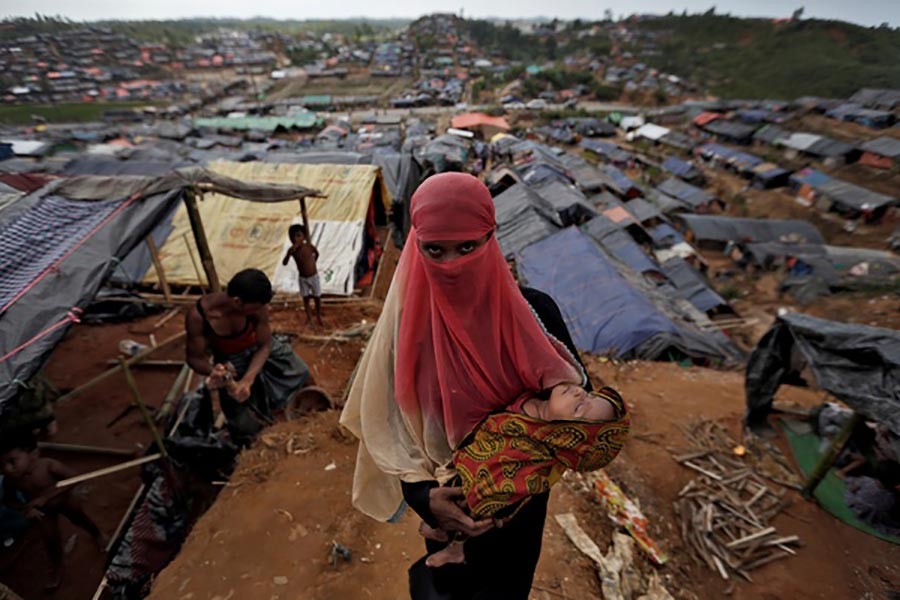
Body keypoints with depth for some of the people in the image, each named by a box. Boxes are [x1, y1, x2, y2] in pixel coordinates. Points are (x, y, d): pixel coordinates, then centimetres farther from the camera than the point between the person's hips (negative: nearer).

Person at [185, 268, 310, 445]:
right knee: (246, 425, -3)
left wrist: (247, 380, -35)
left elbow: (264, 346, -21)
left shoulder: (258, 307, -30)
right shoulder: (197, 316, -32)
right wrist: (213, 370, -44)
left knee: (300, 373, -6)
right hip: (231, 363, -2)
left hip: (258, 350, 2)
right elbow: (195, 357, -20)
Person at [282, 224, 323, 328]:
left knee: (317, 297, 11)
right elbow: (284, 263, -25)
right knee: (306, 297, 13)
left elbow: (317, 254, 5)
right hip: (302, 278, 1)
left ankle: (319, 317, 30)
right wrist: (290, 253, -37)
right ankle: (309, 317, 30)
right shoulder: (292, 250, -16)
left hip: (314, 276, -1)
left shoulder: (309, 246, -18)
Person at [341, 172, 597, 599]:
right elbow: (387, 423, -12)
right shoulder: (406, 320, -18)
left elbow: (577, 388, -7)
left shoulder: (531, 310, -18)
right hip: (448, 500, -1)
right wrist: (422, 493, -24)